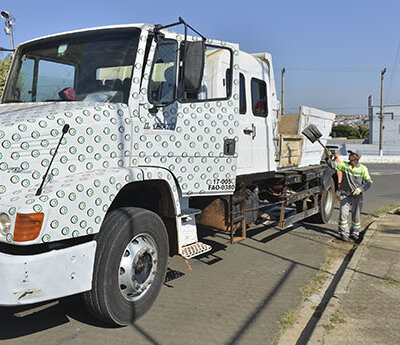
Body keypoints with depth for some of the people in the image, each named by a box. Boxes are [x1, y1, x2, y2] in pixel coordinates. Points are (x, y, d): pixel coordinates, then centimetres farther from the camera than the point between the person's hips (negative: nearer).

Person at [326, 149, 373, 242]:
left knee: (356, 216, 11)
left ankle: (354, 233, 31)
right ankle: (344, 234, 7)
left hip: (357, 196, 0)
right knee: (343, 214, -8)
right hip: (345, 195, 0)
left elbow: (369, 182, -9)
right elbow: (332, 164, -8)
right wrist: (328, 157, -26)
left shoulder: (363, 169, -5)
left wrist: (360, 189, -26)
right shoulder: (344, 165, -2)